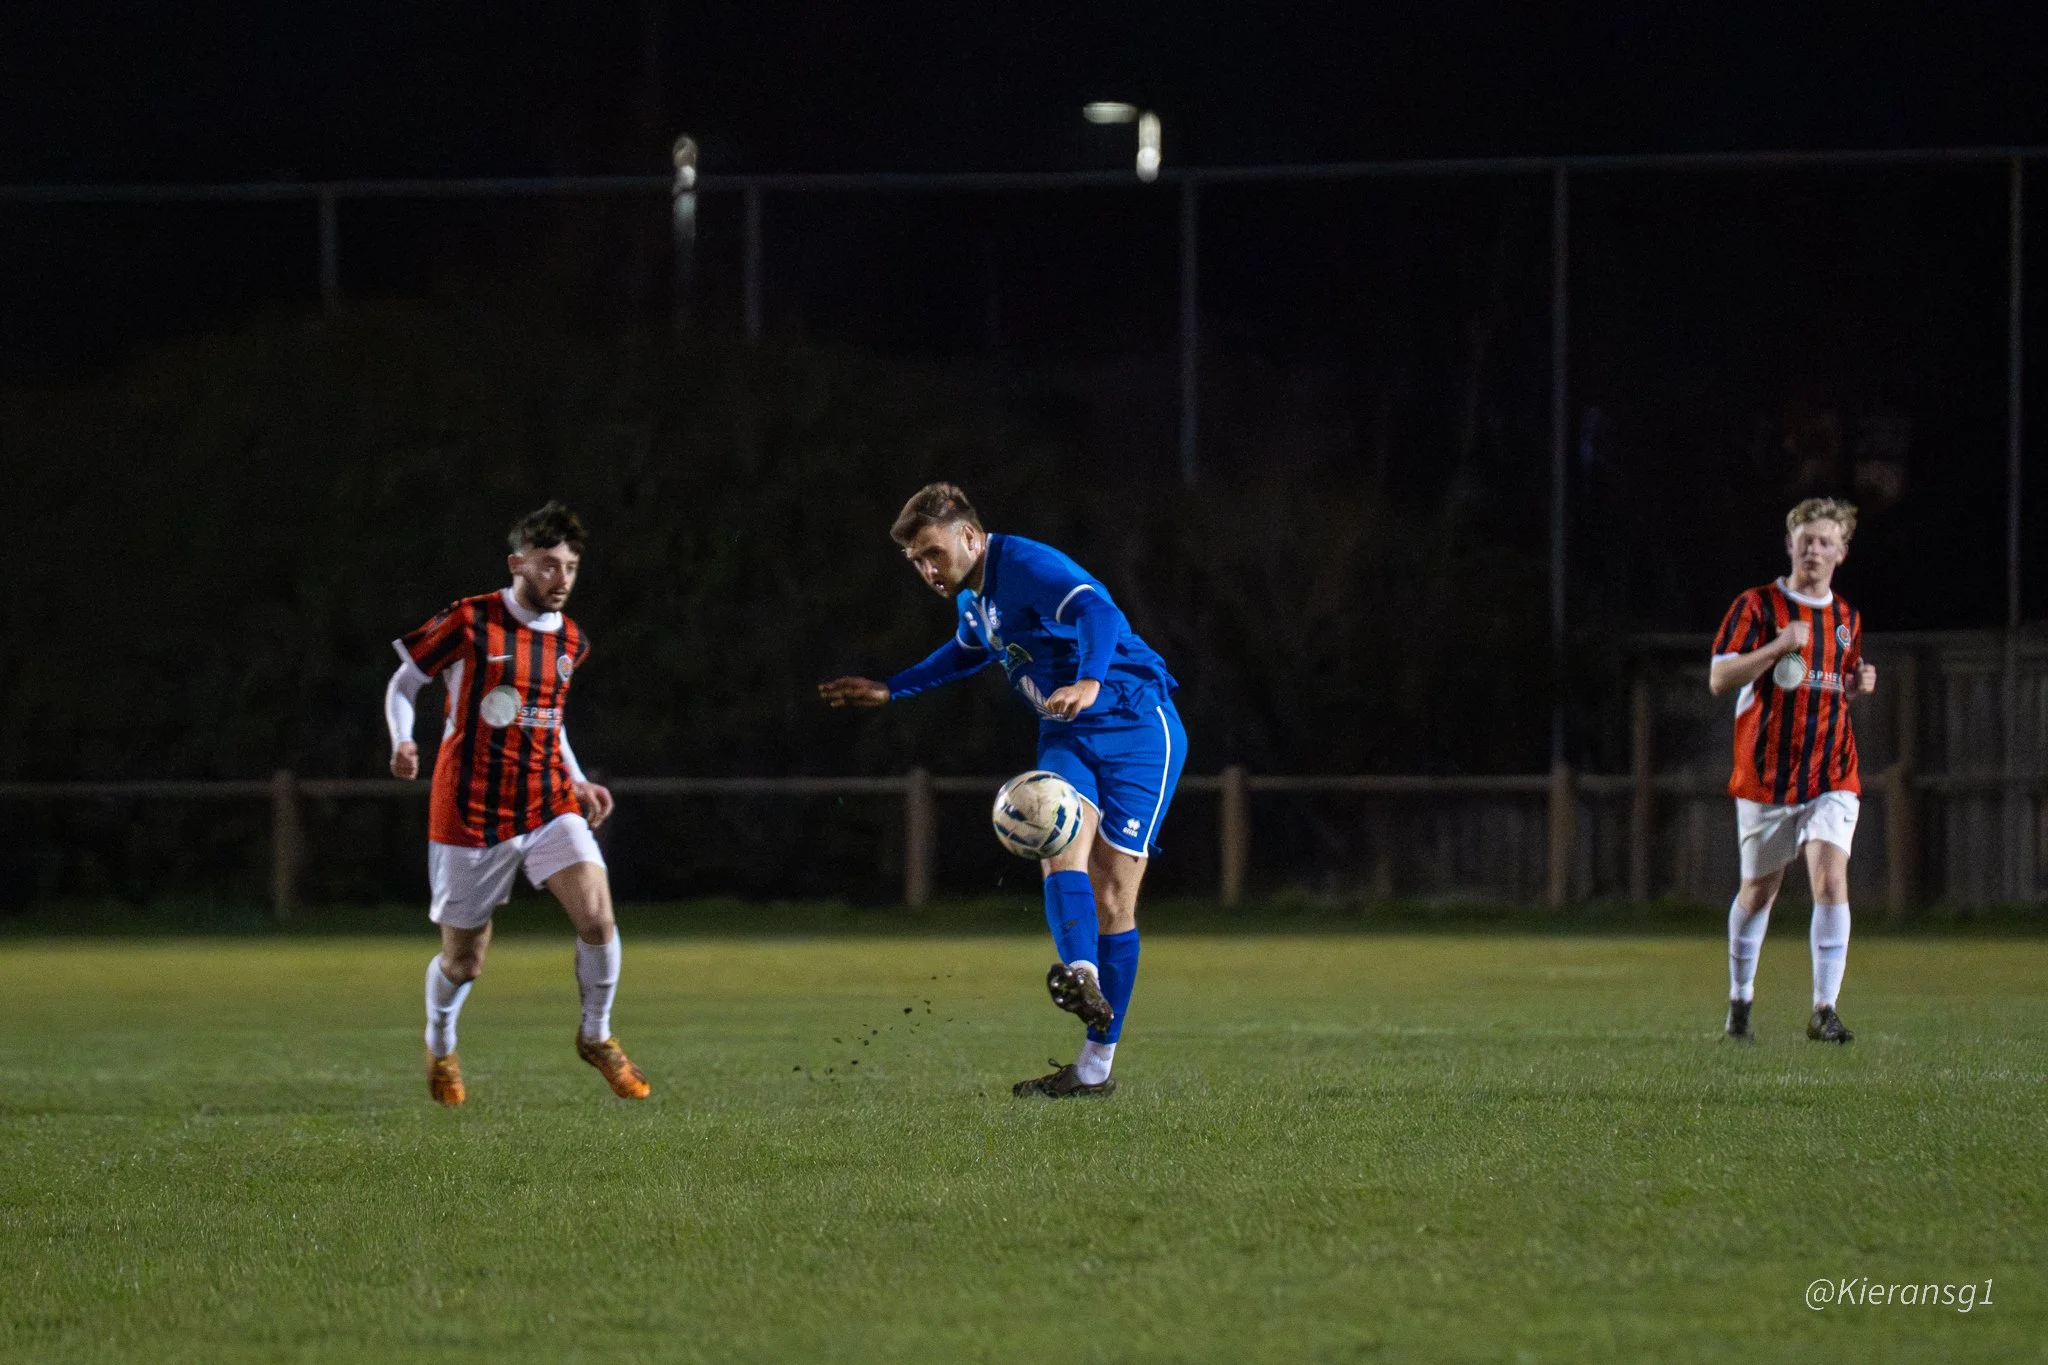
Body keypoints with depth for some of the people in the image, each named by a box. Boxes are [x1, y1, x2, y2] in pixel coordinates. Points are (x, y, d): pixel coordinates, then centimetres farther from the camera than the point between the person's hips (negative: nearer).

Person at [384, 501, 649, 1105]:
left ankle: (597, 1037, 7)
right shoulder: (469, 624, -10)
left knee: (598, 919, -18)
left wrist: (579, 783, 15)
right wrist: (402, 744, -18)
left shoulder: (570, 641, 8)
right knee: (463, 963, 5)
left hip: (548, 805, 4)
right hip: (470, 812, -4)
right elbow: (404, 682, -1)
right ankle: (440, 1045, 38)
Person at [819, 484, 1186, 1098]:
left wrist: (1090, 681, -54)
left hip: (1136, 727, -7)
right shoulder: (970, 597, 11)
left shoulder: (1027, 565, -18)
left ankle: (1097, 1065, -4)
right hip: (1066, 736, 8)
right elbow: (971, 651, 36)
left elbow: (1097, 608, -36)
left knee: (1112, 898, -8)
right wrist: (892, 690, 36)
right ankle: (1080, 975, -48)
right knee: (1062, 845, -25)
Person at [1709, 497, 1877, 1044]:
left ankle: (1824, 1010, -16)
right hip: (1765, 773, -2)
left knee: (1831, 876, -16)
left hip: (1831, 775, 2)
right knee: (1759, 889, 9)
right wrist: (1778, 646, -22)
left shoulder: (1847, 618, 12)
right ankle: (1740, 999, 31)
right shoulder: (1757, 606, -3)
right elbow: (1719, 678, -11)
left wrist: (1858, 683, 3)